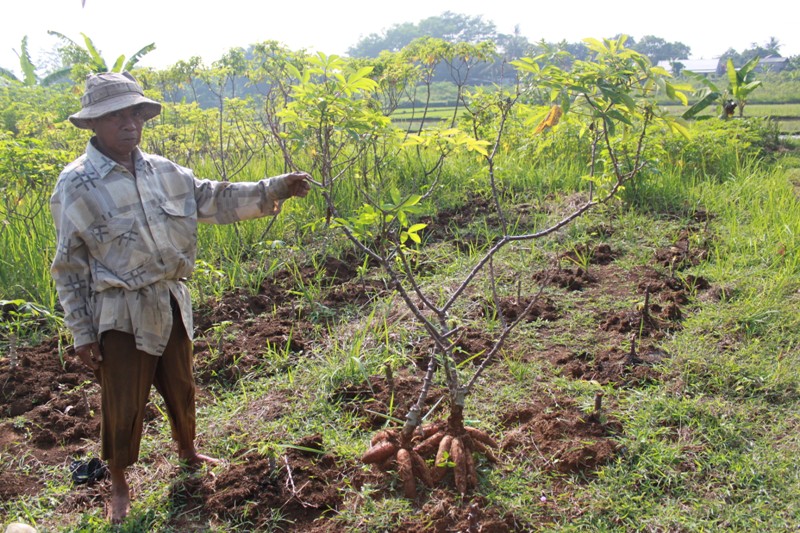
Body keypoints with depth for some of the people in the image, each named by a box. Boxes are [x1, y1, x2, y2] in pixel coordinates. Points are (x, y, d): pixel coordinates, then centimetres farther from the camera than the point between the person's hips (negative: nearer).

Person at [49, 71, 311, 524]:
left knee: (181, 388, 22)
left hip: (171, 303, 5)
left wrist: (276, 189, -10)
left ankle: (188, 452, 48)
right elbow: (69, 268, -9)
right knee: (124, 405, 9)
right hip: (121, 315, -5)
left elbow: (217, 200, 2)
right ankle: (120, 485, 33)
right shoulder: (77, 185, -13)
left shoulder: (163, 171, 2)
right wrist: (82, 333, -8)